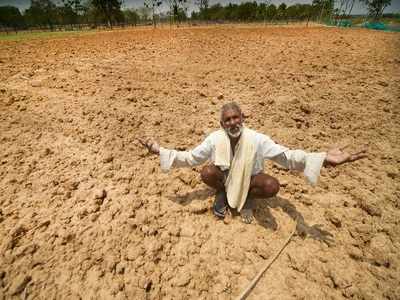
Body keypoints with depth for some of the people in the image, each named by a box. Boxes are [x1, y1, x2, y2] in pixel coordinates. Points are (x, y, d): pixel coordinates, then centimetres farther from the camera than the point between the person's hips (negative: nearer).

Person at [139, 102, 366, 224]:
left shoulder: (257, 139, -23)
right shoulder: (214, 139, -19)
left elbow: (287, 157, -25)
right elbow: (189, 158, -13)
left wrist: (324, 159, -39)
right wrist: (160, 151, -20)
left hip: (249, 180, 0)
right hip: (224, 178, 1)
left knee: (272, 186, -31)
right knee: (207, 173, -32)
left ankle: (248, 198, 4)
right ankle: (222, 193, 4)